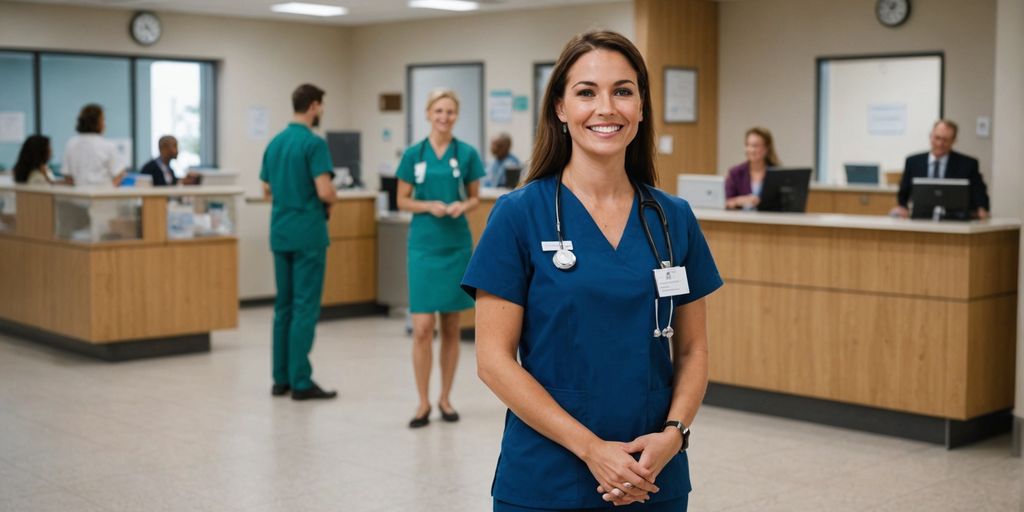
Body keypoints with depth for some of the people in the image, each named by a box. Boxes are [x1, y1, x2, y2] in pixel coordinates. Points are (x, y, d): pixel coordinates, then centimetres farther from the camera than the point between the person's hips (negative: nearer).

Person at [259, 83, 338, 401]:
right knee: (305, 307, -5)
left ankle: (282, 378, 14)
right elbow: (325, 192, -20)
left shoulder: (274, 143, 12)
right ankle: (300, 382, -3)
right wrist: (333, 200, 1)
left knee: (284, 305, 11)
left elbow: (268, 192, 17)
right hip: (308, 235, -8)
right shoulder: (314, 143, -14)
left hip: (281, 233, 8)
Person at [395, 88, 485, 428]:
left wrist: (463, 206, -14)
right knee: (422, 328, -7)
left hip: (457, 245, 1)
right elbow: (402, 201, 4)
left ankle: (445, 398, 19)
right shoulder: (413, 154, 0)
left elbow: (475, 198, 8)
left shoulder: (467, 154, 1)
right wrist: (429, 206, -14)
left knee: (451, 327, 8)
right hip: (424, 245, -1)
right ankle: (423, 403, 5)